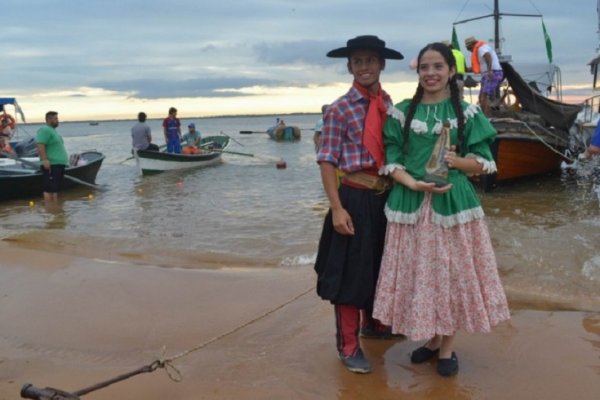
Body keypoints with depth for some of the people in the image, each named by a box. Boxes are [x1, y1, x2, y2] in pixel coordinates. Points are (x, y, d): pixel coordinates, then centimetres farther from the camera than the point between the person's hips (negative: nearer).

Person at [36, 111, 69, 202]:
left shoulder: (53, 130, 22)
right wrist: (44, 160, -27)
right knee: (49, 189, -8)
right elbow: (40, 146, -21)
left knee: (55, 189, 13)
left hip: (59, 165, 10)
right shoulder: (44, 130, -10)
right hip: (51, 165, -10)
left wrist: (64, 161, 29)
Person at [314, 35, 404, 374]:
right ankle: (348, 344, 17)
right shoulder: (339, 109, -9)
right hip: (356, 197, -5)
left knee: (381, 264, 20)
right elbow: (327, 161, -11)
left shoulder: (391, 105, 5)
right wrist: (337, 208, -17)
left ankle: (373, 324, 42)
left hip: (388, 195, 6)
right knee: (351, 269, 2)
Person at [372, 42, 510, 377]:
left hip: (454, 202, -1)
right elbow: (392, 161, 2)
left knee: (453, 271, 5)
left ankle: (448, 347, 21)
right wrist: (414, 183, -16)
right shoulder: (402, 113, 5)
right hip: (412, 204, 1)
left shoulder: (467, 113, 2)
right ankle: (432, 339, 27)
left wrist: (457, 161, -17)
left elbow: (484, 163, 3)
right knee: (418, 272, 8)